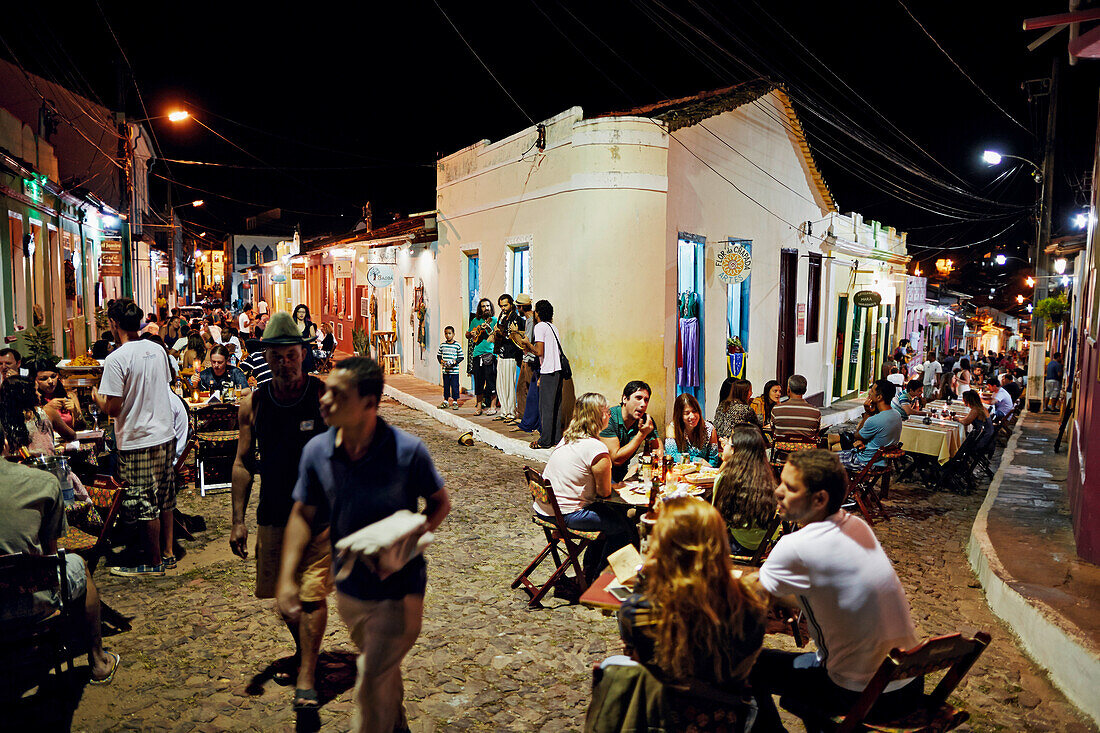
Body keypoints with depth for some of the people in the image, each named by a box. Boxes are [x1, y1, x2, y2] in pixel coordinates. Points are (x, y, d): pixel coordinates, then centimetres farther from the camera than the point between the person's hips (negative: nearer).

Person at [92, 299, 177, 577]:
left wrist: (97, 397, 3)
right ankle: (166, 549, 30)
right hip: (166, 434, 7)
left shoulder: (116, 359, -17)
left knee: (145, 505, 4)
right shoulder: (157, 350, 4)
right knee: (164, 499, 18)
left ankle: (153, 562, 13)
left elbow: (113, 408, -16)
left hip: (138, 442, -7)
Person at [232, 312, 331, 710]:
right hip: (273, 516, 4)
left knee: (312, 595, -5)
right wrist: (238, 521, 3)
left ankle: (306, 678, 8)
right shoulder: (253, 404, -1)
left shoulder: (326, 397, -11)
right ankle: (302, 652, 41)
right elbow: (243, 463, 6)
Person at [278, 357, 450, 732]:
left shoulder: (407, 451, -21)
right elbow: (303, 514, 1)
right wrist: (287, 578, -6)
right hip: (348, 589, 5)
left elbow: (440, 502, -6)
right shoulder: (316, 451, -10)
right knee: (384, 668, 28)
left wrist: (414, 534, -24)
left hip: (397, 592, -5)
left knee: (372, 683, 3)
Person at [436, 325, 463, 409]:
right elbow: (438, 355, 13)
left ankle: (455, 401, 9)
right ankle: (445, 401, 21)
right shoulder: (442, 345, 6)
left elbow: (461, 357, 0)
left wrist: (455, 361, -15)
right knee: (446, 386, 11)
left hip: (454, 370, -3)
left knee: (454, 386, -1)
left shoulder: (457, 345, -3)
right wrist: (441, 361, -5)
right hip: (445, 370, 3)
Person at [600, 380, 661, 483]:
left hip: (624, 472, 7)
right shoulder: (608, 419, -19)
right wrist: (642, 434, -22)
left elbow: (658, 449, 0)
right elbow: (616, 459, -22)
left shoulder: (647, 420, -2)